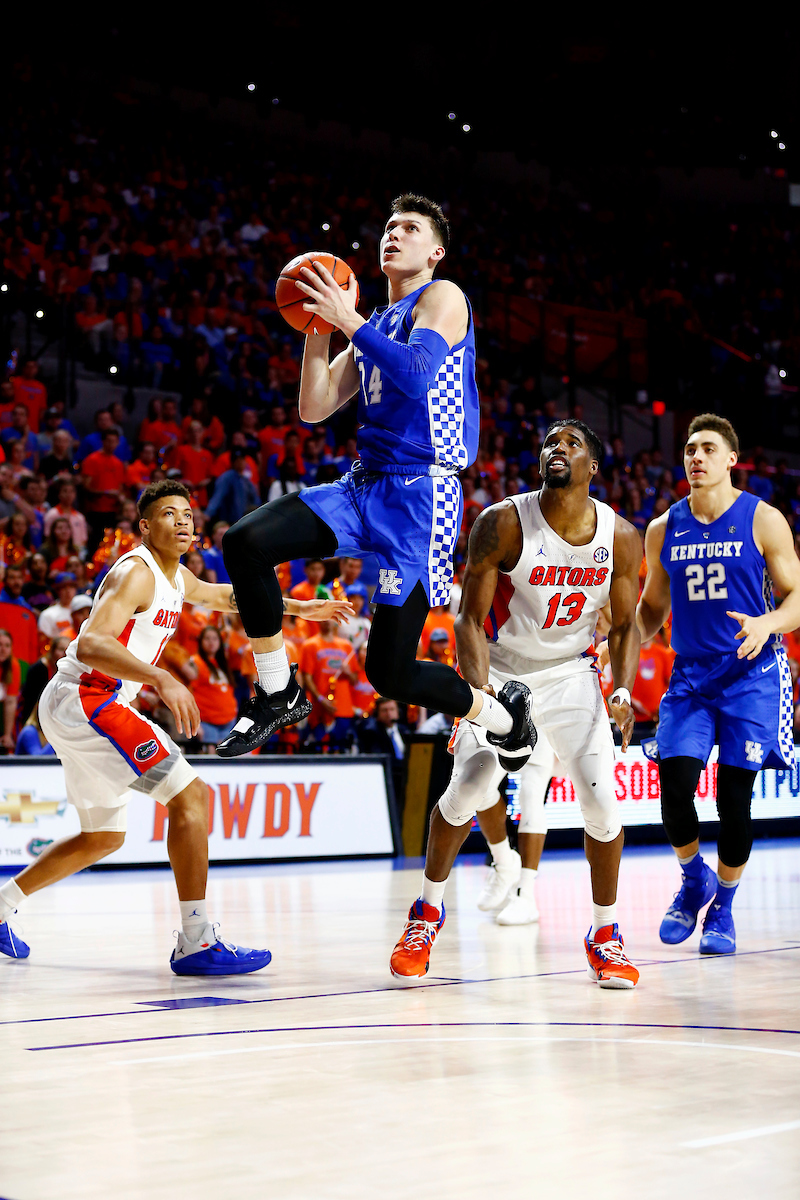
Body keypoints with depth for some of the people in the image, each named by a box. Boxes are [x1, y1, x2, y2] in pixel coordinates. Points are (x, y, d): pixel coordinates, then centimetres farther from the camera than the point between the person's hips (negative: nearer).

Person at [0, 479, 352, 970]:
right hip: (85, 697, -11)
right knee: (191, 795, -17)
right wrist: (161, 679, -44)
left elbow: (225, 596, 34)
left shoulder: (177, 576, 14)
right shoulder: (136, 573, -16)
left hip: (72, 707, 11)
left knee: (104, 838, 22)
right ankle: (197, 942, -18)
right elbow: (91, 644, -30)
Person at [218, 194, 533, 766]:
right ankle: (278, 695, 0)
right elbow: (314, 410, 14)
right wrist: (319, 328, 5)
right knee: (245, 542, -14)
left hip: (421, 493, -7)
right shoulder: (374, 327, 21)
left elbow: (417, 374, -21)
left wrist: (348, 319, -18)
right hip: (364, 484, 7)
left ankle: (506, 714, 20)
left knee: (393, 672, -8)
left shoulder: (442, 297, -1)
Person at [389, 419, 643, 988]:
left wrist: (623, 692, -15)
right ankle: (428, 910, 10)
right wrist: (480, 697, -30)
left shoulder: (622, 538, -11)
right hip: (500, 670, -2)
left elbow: (624, 625, 1)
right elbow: (470, 619, -16)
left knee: (601, 799, -9)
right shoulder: (503, 524, -20)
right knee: (469, 786, -16)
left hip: (570, 674, 2)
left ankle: (606, 933, 11)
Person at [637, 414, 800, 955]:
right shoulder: (664, 530, 7)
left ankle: (723, 907, 18)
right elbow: (652, 608, 17)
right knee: (675, 788, -12)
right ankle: (694, 880, 17)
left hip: (751, 676, -2)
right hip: (690, 677, 3)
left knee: (735, 800, -3)